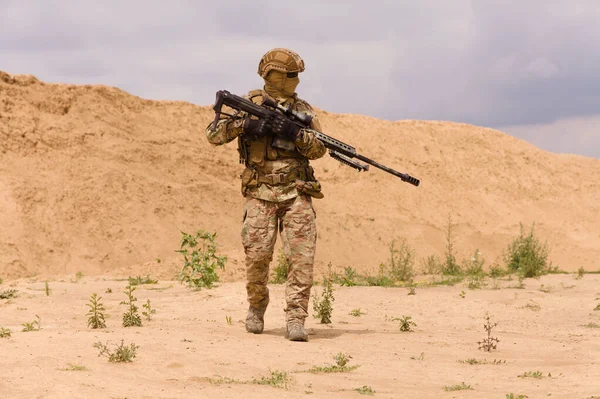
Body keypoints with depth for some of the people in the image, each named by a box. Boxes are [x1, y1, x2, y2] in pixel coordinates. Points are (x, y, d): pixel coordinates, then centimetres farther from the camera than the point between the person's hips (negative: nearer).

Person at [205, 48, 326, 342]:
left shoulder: (303, 110, 10)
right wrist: (245, 125, -15)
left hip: (297, 193, 1)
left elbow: (318, 149, 0)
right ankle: (257, 306, 23)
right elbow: (213, 134, -1)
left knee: (302, 256, -11)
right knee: (257, 254, -4)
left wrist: (294, 133, -16)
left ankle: (295, 320, -10)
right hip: (260, 193, -1)